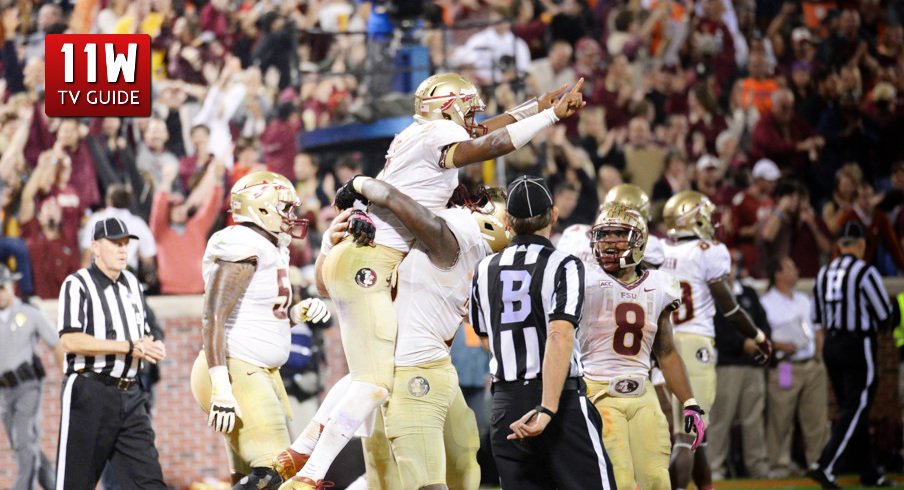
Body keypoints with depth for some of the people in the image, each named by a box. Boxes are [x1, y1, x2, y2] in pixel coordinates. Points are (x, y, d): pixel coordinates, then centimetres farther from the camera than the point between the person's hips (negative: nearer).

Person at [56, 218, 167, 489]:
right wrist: (130, 347, -19)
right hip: (90, 393, -7)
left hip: (130, 395, 7)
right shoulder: (78, 284, -6)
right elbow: (70, 341, -18)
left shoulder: (131, 284, 17)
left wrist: (152, 348, 0)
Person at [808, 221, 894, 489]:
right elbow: (884, 314, -12)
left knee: (851, 409, 14)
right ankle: (824, 466, -16)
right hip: (859, 346, -7)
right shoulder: (865, 272, -14)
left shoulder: (823, 274, 5)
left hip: (831, 346, 7)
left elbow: (817, 317, 12)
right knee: (855, 410, -3)